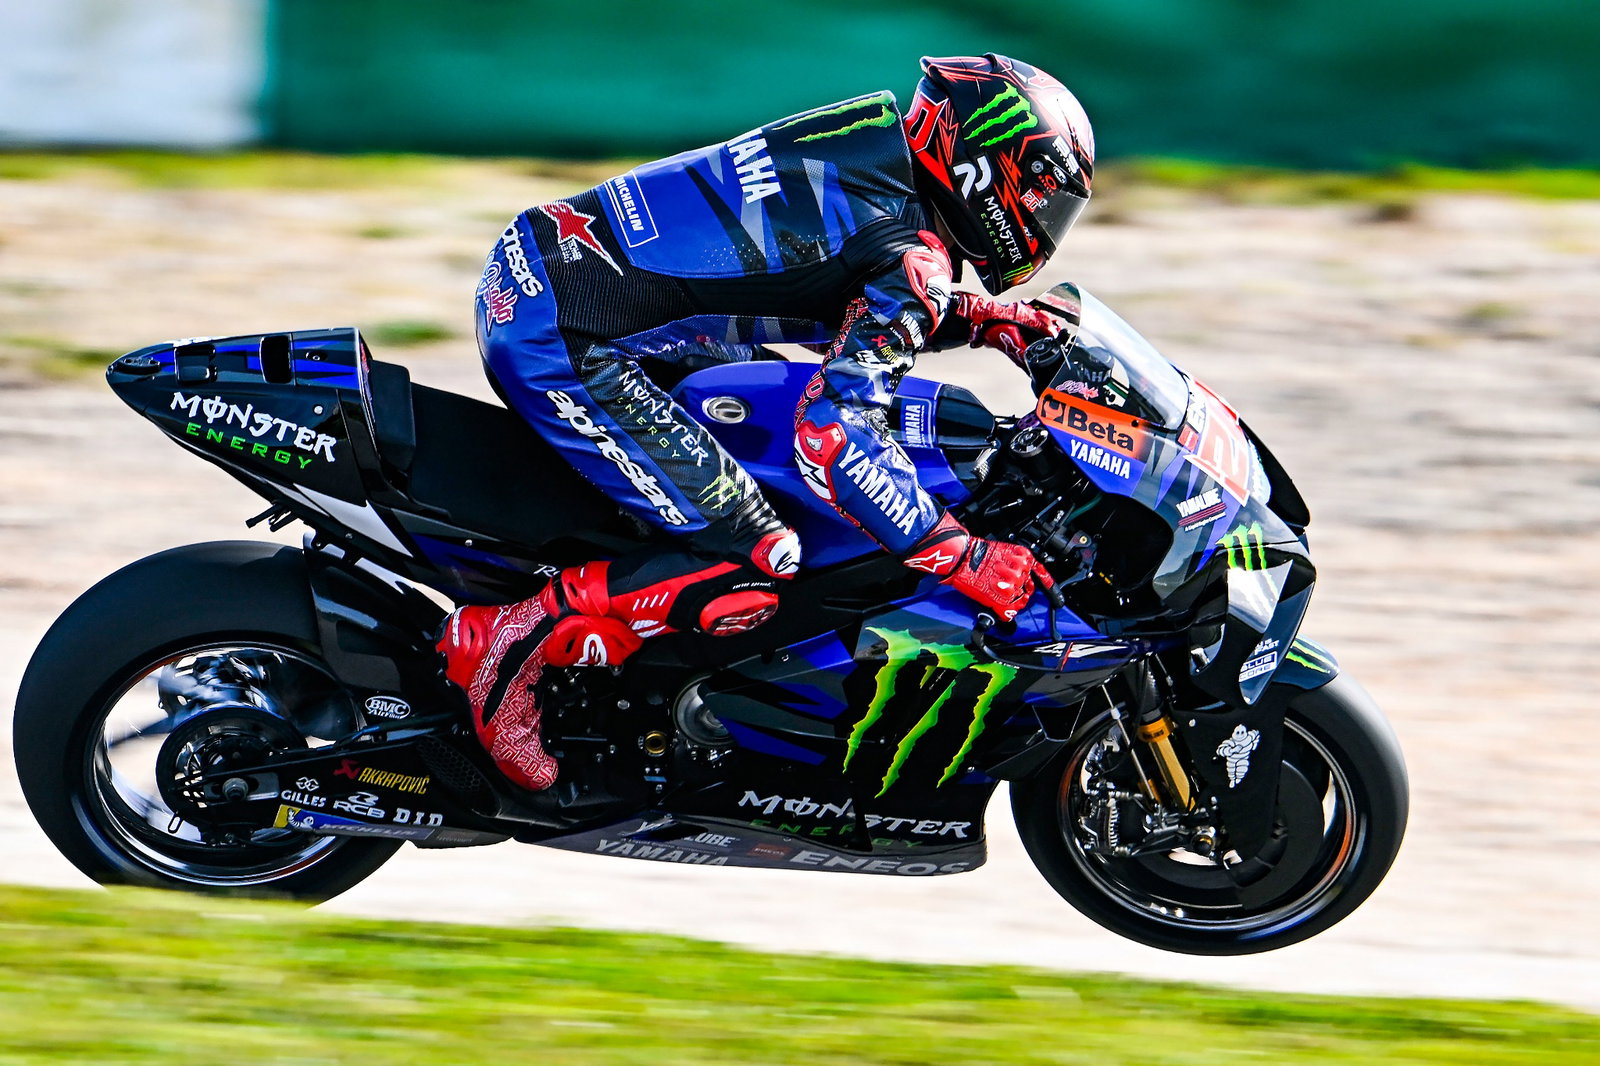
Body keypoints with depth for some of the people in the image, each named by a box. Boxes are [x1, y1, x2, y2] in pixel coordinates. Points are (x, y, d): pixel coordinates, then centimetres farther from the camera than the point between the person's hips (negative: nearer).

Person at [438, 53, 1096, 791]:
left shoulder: (876, 137, 13)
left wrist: (986, 319, 17)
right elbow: (833, 434, -23)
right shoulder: (912, 253, -13)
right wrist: (963, 557, -17)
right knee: (751, 567, -11)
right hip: (563, 342, -10)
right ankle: (515, 639, -10)